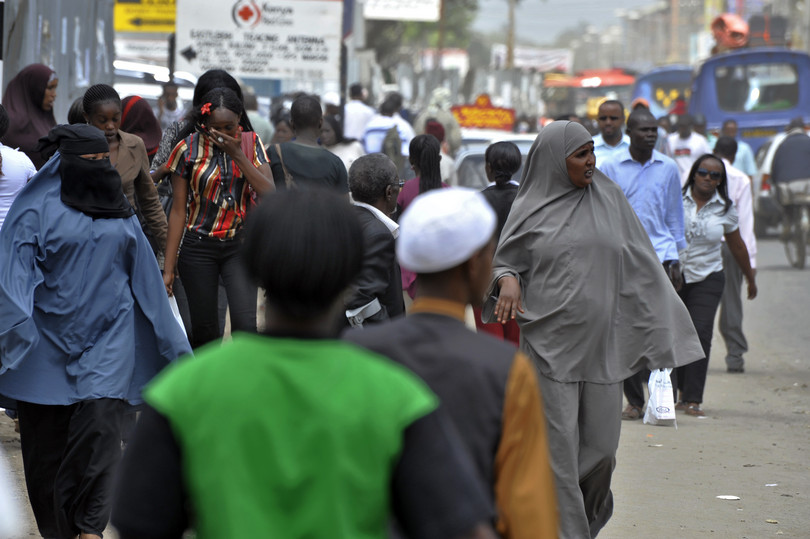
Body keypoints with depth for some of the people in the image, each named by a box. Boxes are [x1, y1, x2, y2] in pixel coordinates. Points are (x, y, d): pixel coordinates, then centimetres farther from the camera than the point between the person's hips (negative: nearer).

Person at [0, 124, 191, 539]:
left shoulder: (119, 212, 11)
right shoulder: (38, 209, -2)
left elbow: (144, 276, 18)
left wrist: (171, 343, 20)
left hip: (106, 338, 2)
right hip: (48, 341, -2)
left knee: (100, 425, -16)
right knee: (47, 441, 3)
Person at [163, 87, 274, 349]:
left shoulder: (251, 144, 0)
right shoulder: (189, 149, -4)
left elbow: (270, 195, -11)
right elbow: (178, 211, 0)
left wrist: (238, 155, -18)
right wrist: (168, 268, -2)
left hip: (240, 246, 0)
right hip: (199, 247, 0)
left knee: (245, 325, -15)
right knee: (204, 330, 3)